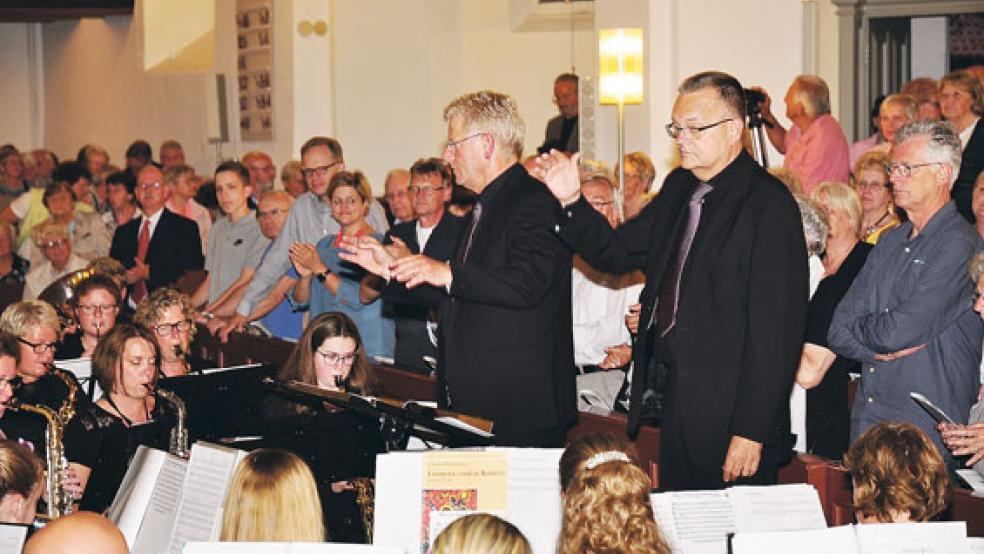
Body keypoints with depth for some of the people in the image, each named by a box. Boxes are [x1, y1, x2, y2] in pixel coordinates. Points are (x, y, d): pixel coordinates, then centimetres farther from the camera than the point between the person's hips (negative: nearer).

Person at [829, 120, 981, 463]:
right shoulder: (890, 242, 15)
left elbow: (900, 330, -19)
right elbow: (838, 331, 9)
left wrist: (859, 329, 0)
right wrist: (880, 350, -9)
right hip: (867, 421, 7)